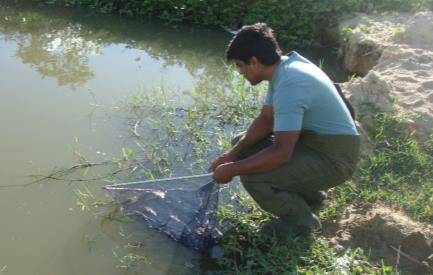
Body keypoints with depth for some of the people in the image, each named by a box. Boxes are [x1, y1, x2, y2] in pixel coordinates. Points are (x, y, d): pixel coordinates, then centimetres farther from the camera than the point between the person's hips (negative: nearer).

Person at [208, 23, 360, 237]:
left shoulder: (289, 85, -29)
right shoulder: (283, 68, 2)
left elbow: (281, 153, -34)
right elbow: (266, 119, 8)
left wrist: (231, 169, -24)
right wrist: (233, 153, -4)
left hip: (334, 158, -10)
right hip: (313, 140, 10)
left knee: (252, 178, -25)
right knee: (242, 144, 12)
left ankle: (301, 220, 2)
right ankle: (307, 193, 21)